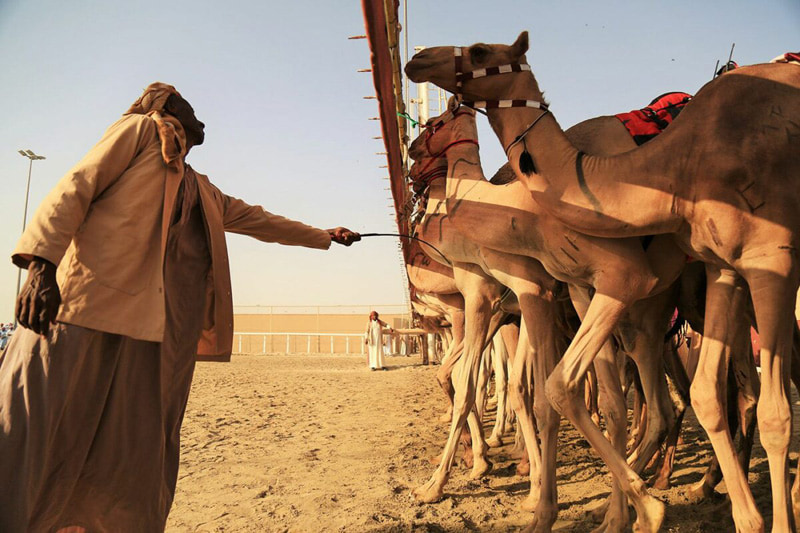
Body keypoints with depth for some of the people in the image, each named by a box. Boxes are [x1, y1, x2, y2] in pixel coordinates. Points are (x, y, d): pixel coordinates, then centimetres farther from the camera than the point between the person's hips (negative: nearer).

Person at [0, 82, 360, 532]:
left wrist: (326, 236, 43)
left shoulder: (202, 191, 29)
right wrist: (42, 261, -16)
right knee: (38, 434, -8)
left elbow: (261, 221, 36)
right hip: (88, 306, -6)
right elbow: (77, 188, -1)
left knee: (141, 455, 5)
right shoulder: (140, 130, 12)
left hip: (157, 328, 7)